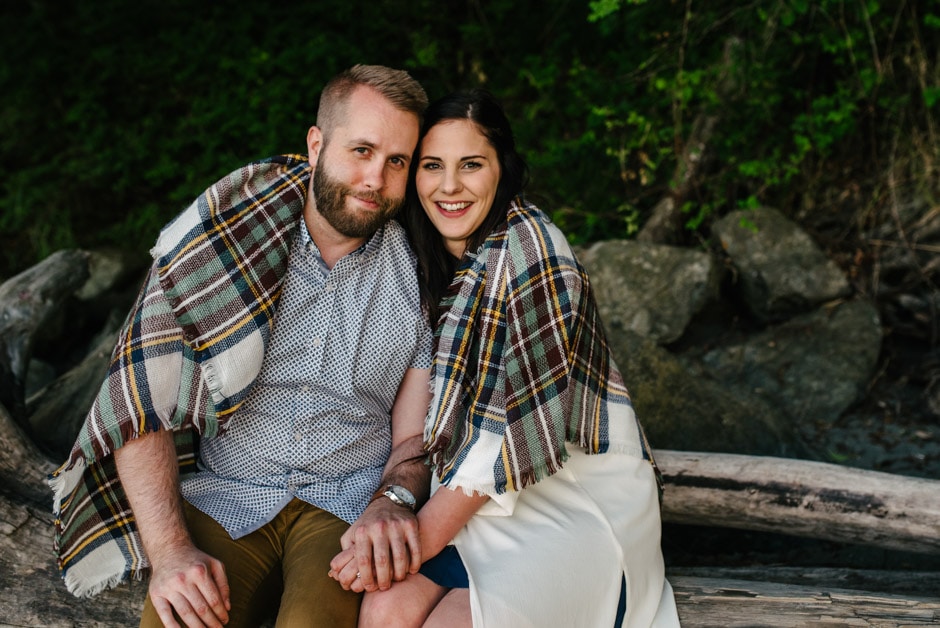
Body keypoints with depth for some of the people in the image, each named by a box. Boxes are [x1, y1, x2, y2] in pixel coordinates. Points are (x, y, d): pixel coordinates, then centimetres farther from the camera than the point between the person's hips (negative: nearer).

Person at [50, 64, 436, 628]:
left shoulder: (420, 274, 2)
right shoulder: (220, 241, -3)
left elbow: (418, 433, 5)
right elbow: (141, 402, -5)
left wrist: (393, 502, -18)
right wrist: (170, 551, -16)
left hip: (350, 501, 0)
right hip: (223, 497, 0)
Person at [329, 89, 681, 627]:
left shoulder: (528, 245, -16)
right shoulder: (432, 257, 7)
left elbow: (517, 425, -19)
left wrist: (422, 537, -16)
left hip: (578, 502, -5)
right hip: (481, 494, 6)